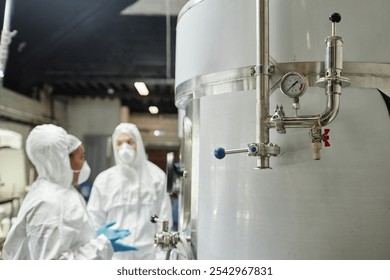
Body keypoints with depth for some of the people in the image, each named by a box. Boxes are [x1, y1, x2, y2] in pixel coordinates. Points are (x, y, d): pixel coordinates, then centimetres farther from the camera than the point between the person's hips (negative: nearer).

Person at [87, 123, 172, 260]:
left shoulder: (156, 177, -1)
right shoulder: (104, 180, 2)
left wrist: (162, 256, -5)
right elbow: (94, 220, 5)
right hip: (114, 255, 1)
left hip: (147, 255, -1)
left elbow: (164, 220, -1)